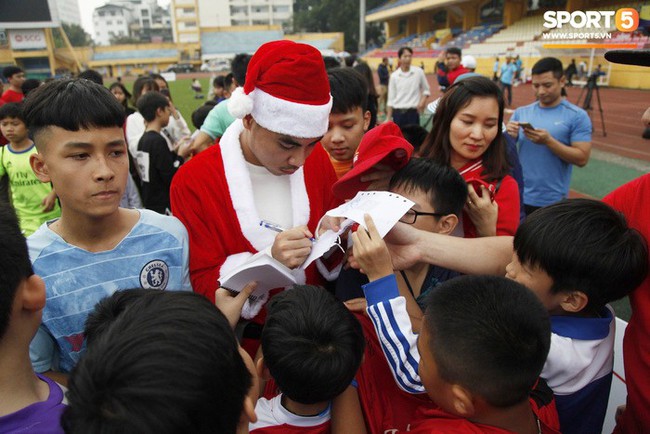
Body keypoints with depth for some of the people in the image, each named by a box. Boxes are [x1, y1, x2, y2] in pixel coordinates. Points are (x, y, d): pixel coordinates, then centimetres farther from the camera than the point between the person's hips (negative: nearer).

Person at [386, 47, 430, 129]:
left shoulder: (418, 72, 1)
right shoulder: (394, 76, 1)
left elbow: (426, 90, 12)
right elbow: (391, 99, 4)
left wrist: (422, 101, -7)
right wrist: (388, 118, 2)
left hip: (413, 112, 0)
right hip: (398, 113, 1)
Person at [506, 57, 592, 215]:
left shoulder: (577, 116, -5)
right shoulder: (521, 112, 5)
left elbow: (582, 158, -11)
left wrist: (549, 141, -22)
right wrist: (509, 136, -15)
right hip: (518, 196, 3)